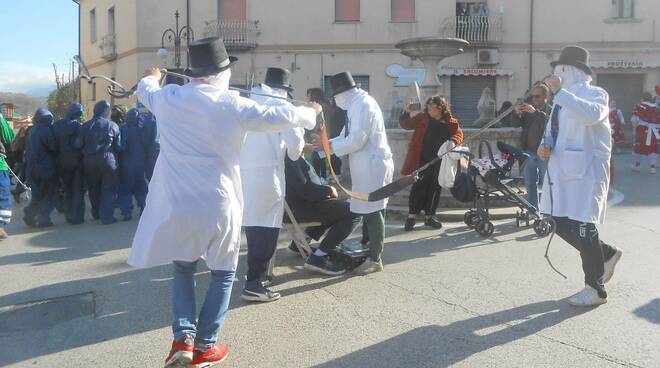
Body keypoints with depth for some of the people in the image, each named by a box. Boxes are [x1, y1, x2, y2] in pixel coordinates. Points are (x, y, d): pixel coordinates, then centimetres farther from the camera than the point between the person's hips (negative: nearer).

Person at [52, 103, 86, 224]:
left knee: (68, 189, 18)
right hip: (76, 161, -5)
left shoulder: (56, 125, 3)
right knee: (78, 190, 5)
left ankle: (68, 216, 20)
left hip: (62, 162, 5)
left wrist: (60, 153, 11)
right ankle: (77, 217, 3)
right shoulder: (77, 125, -14)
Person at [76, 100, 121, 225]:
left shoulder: (86, 125, 2)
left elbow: (78, 144, -2)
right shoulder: (112, 126, -5)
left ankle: (96, 213, 32)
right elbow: (118, 146, -6)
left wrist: (88, 148, 16)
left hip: (89, 161, 4)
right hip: (107, 160, -3)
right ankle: (107, 217, -2)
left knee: (94, 188, 19)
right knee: (109, 189, 3)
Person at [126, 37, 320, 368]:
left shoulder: (167, 98, 2)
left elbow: (145, 90, 25)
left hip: (176, 204, 3)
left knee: (183, 268, 23)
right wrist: (310, 113, 21)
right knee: (223, 273, 17)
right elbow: (277, 117, 1)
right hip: (218, 205, -3)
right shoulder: (232, 105, -6)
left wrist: (152, 77, 49)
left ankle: (183, 340, 9)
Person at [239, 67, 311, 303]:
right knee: (267, 229, -1)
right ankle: (253, 285, -3)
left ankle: (255, 273, 30)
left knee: (253, 225, 18)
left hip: (244, 172, 6)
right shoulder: (281, 106, -4)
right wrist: (294, 154, 5)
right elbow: (294, 139, -15)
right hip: (268, 174, -6)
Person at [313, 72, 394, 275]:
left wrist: (330, 147, -11)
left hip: (373, 166, -10)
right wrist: (327, 143, 6)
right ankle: (368, 251, 21)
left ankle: (375, 259, 2)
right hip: (367, 167, 10)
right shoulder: (357, 104, 15)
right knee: (369, 211, 13)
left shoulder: (363, 105, -16)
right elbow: (348, 136, 18)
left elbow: (357, 140, -22)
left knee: (373, 212, -5)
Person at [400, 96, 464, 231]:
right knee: (419, 186, -4)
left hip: (440, 162, 3)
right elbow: (406, 125, 0)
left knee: (435, 188, 10)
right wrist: (406, 112, -18)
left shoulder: (450, 122, 3)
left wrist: (453, 141, -20)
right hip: (422, 160, -3)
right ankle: (412, 216, 3)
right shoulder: (422, 118, 0)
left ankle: (430, 216, 23)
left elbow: (459, 134, 1)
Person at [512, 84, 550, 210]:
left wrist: (535, 112, -31)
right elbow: (515, 124, 5)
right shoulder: (528, 110, 12)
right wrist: (517, 113, -14)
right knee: (530, 185, 11)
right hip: (528, 153, 5)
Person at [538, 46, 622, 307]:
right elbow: (553, 131, 23)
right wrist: (545, 147, 0)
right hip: (561, 170, 8)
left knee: (583, 227, -4)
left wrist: (560, 91, -29)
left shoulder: (595, 94, -8)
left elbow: (590, 114, -32)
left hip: (586, 171, -8)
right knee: (561, 224, 10)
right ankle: (606, 254, 33)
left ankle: (595, 290, 11)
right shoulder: (562, 99, 16)